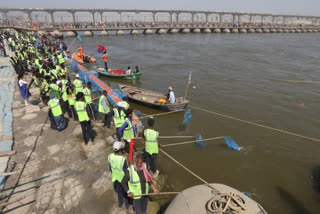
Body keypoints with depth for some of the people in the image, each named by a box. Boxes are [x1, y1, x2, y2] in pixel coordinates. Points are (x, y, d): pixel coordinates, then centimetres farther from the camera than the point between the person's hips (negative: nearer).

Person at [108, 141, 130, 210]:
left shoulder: (110, 156, -20)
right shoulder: (123, 159, -36)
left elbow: (110, 167, -3)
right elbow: (126, 170, -22)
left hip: (115, 177, 5)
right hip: (123, 178, -4)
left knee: (119, 191, 30)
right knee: (125, 192, 23)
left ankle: (120, 203, 53)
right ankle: (127, 204, 45)